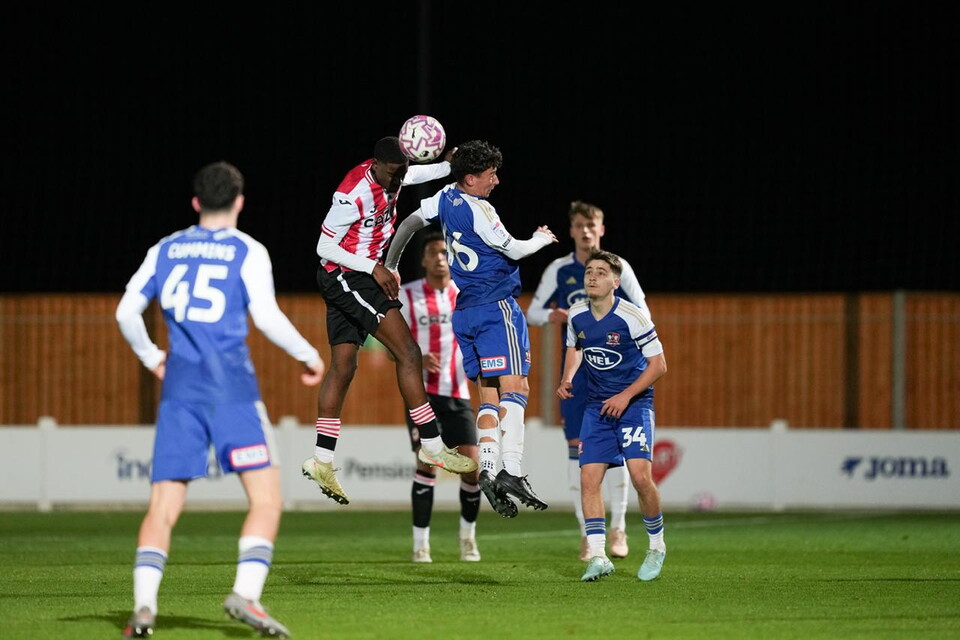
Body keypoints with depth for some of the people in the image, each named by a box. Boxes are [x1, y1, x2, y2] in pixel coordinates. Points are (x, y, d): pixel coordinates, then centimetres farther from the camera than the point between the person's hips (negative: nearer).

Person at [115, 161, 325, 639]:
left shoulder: (165, 250, 13)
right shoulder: (248, 251, 2)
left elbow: (126, 312, 12)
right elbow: (266, 316, -8)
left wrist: (150, 357, 29)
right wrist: (309, 355, 7)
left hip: (179, 387, 4)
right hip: (232, 388, -4)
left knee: (163, 507, 2)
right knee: (266, 500, 0)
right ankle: (245, 595, -17)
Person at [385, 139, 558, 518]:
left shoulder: (445, 199, 10)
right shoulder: (478, 210, -14)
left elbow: (410, 222, 24)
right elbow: (513, 250, -8)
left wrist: (389, 266, 38)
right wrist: (542, 239, 13)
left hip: (464, 312, 8)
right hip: (497, 305, -8)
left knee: (489, 397, 7)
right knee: (514, 387, -13)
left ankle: (488, 471, -7)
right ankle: (511, 470, -25)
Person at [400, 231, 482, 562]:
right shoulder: (408, 295, 1)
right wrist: (417, 359, -20)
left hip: (458, 394, 3)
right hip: (423, 392, -2)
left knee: (472, 465, -4)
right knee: (427, 462, -12)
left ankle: (468, 535, 18)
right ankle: (420, 542, -4)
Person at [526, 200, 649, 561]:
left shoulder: (618, 268, 0)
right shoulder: (559, 270, 3)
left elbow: (643, 315, 5)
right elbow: (532, 312, 8)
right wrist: (550, 316, -13)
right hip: (575, 372, 2)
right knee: (576, 448, 0)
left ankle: (618, 528, 0)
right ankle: (587, 534, 7)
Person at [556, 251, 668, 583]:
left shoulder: (633, 317, -16)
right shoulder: (576, 316, -1)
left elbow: (658, 365, -10)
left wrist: (626, 396, -17)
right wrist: (567, 379, 4)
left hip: (633, 403, -5)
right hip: (597, 406, 5)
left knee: (640, 476, -17)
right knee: (589, 478, -8)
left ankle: (657, 546, 6)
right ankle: (598, 557, -3)